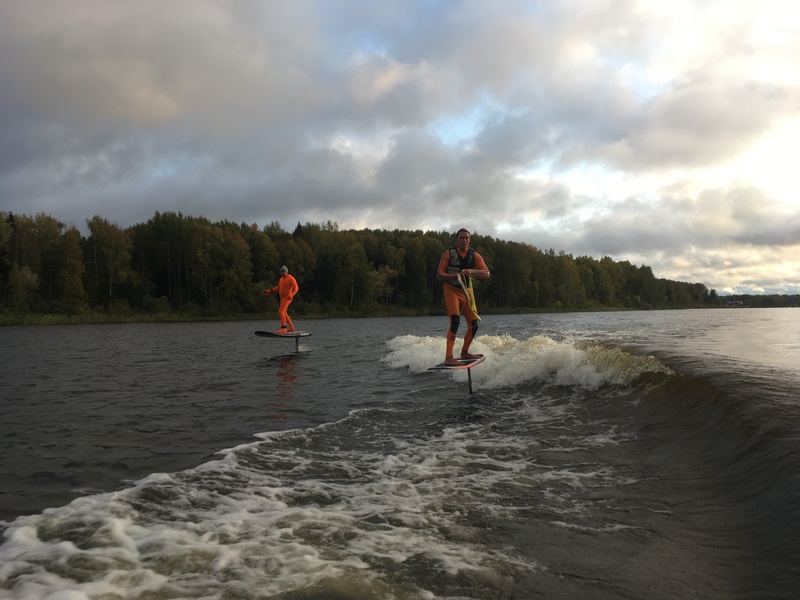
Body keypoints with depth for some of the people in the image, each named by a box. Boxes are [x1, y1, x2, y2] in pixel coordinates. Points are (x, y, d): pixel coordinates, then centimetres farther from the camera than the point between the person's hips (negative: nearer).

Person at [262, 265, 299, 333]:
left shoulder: (291, 278, -13)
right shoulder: (282, 279, 14)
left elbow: (296, 288, -21)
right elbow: (278, 287, 27)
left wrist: (291, 295, -38)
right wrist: (270, 291, 19)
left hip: (287, 298, -9)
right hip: (282, 298, 9)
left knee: (281, 312, -21)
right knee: (284, 313, 13)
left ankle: (283, 328, -26)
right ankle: (291, 328, 22)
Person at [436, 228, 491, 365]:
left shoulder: (475, 256, 1)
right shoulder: (448, 254, -4)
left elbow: (487, 274, -10)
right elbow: (439, 274, -8)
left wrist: (471, 271, -29)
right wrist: (453, 276, -27)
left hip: (467, 291, 5)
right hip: (451, 290, -4)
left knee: (474, 325, 6)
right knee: (455, 321, -23)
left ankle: (464, 352, 28)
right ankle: (448, 357, -25)